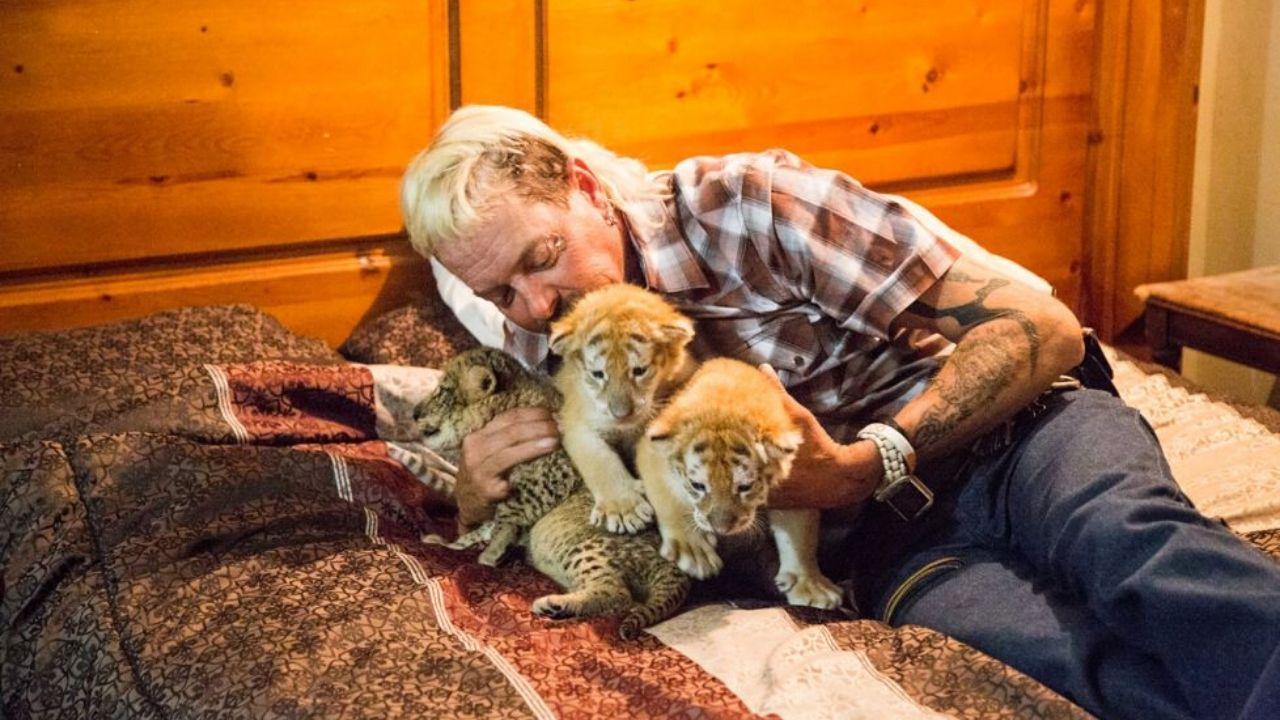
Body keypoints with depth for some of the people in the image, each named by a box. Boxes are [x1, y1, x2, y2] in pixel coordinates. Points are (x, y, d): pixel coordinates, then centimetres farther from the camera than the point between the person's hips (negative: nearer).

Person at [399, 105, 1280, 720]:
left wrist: (867, 464, -21)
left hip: (1011, 424, -2)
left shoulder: (748, 202, -9)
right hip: (891, 532, 2)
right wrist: (478, 498, -5)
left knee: (1119, 537, -39)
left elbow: (1043, 330, -10)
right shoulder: (542, 354, 7)